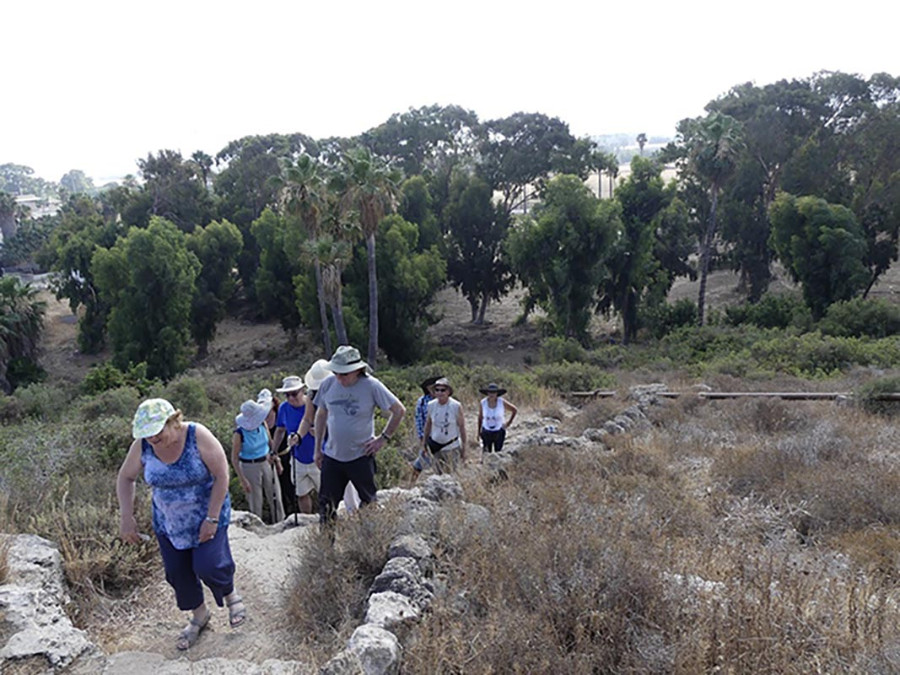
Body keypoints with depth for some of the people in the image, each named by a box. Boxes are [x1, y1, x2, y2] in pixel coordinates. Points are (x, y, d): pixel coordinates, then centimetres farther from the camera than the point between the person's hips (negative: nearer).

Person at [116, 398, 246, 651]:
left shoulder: (198, 436, -25)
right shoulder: (142, 446, -13)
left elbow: (222, 475, -20)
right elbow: (125, 478, 4)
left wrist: (212, 518, -20)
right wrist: (126, 517, -6)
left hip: (206, 514, -4)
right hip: (168, 521, 4)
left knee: (207, 565, -13)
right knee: (177, 572, 9)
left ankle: (230, 594, 20)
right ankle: (199, 616, 34)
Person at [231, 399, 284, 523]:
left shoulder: (262, 424, -7)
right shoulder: (239, 433, -20)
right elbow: (234, 459, -13)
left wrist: (273, 455, -1)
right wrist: (243, 480, -15)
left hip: (267, 463, 5)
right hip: (250, 467, -5)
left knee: (276, 498, 11)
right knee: (255, 503, 6)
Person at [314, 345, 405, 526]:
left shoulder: (371, 385, -14)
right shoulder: (328, 383, -4)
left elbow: (399, 410, -6)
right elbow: (321, 415, 10)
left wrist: (383, 438, -6)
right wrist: (318, 448, 11)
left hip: (361, 456, -3)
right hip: (332, 456, 3)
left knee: (369, 502, 11)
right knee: (326, 505, 8)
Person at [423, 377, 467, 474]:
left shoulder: (456, 406, -15)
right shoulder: (431, 405, -6)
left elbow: (462, 427, -9)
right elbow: (428, 424, 7)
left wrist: (464, 448, -7)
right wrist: (425, 442, 12)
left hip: (451, 446, -3)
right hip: (435, 445, 3)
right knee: (438, 473, 10)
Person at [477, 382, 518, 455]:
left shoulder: (502, 402, -18)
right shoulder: (483, 403, -13)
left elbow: (515, 410, -3)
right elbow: (480, 417, 2)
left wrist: (509, 422, -3)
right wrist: (479, 431, 5)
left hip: (499, 432, -1)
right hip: (486, 432, 1)